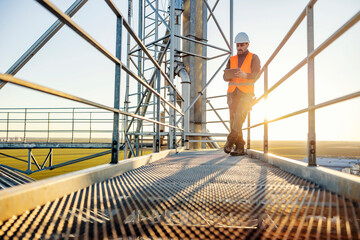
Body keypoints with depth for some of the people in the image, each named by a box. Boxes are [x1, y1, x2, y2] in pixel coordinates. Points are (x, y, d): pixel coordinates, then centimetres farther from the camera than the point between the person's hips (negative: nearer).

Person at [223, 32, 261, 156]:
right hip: (232, 93, 4)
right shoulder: (232, 60, 16)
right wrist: (232, 75, -17)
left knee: (239, 117, -21)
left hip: (246, 94, -4)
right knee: (234, 121, -2)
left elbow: (256, 75, -10)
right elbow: (225, 77, 7)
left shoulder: (254, 58, 4)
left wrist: (245, 75, -31)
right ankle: (240, 148, 3)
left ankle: (230, 142, -15)